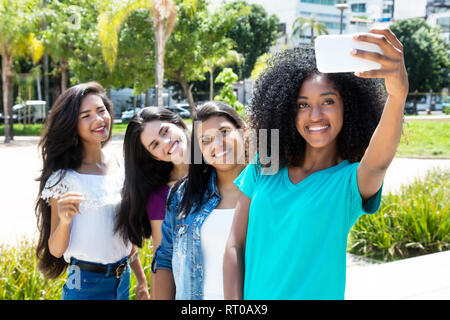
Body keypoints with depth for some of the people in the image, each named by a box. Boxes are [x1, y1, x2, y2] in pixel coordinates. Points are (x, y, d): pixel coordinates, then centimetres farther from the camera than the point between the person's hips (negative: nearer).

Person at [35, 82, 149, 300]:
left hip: (123, 280, 5)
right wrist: (64, 220, -31)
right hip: (87, 286, -5)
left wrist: (141, 281, 15)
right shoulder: (64, 178, -15)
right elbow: (56, 250, -12)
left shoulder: (117, 164, 2)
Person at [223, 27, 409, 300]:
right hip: (252, 294, 2)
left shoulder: (351, 180, -11)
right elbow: (235, 246, -2)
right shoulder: (263, 169, -3)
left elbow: (379, 162, -35)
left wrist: (398, 93, -53)